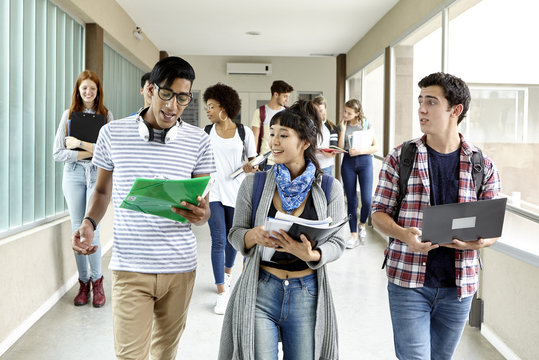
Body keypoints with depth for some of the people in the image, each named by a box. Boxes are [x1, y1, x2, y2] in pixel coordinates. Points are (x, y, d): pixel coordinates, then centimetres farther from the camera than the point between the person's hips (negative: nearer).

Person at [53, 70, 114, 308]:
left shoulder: (106, 115, 5)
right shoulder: (69, 115, 8)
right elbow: (58, 153, 2)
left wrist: (80, 143, -11)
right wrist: (88, 152, -8)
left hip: (98, 175, -2)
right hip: (74, 174, 2)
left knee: (91, 229, -8)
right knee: (77, 230, 3)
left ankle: (97, 281, 8)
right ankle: (83, 282, 15)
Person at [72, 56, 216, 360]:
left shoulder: (199, 141, 0)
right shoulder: (113, 133, 0)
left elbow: (204, 208, 2)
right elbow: (103, 190, 12)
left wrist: (199, 214, -21)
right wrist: (89, 223, -7)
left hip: (180, 266, 1)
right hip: (130, 266, -1)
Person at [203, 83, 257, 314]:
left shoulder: (244, 132, 0)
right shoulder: (205, 133, 3)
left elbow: (253, 160, 7)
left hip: (236, 192, 0)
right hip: (213, 193, 0)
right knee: (218, 241, -6)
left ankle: (227, 273, 44)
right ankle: (222, 293, -1)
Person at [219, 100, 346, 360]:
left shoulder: (330, 189, -2)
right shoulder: (253, 184, -1)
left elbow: (337, 243, -1)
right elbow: (235, 233, 4)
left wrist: (311, 254, -22)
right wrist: (253, 236, -19)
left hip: (307, 294, 0)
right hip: (260, 292, 0)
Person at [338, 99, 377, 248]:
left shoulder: (366, 124, 0)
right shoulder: (344, 125, 6)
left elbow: (375, 147, -1)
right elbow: (340, 148, -2)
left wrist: (360, 151, -16)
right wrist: (343, 129, -6)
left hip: (364, 161, -2)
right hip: (348, 163, 2)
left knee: (367, 200, -10)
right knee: (351, 201, 3)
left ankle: (362, 224, 20)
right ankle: (354, 236, 10)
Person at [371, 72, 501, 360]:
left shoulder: (483, 166, 1)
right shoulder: (400, 157, -2)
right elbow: (379, 212, 0)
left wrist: (480, 241, -17)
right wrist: (404, 235, -20)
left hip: (458, 287, 2)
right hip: (408, 282, -2)